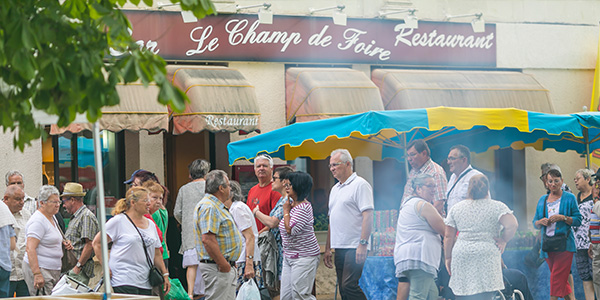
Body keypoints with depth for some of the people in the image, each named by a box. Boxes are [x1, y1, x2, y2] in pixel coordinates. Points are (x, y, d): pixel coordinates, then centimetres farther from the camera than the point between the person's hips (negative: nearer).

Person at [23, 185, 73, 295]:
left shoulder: (52, 218, 17)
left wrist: (63, 243, 11)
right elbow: (30, 249, -22)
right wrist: (37, 274, -28)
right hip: (40, 269, -10)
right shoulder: (38, 221, -14)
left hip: (53, 270, 10)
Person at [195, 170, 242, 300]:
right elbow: (207, 239, -25)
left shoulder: (217, 206, 20)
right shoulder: (209, 207, -16)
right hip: (217, 268, -11)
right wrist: (223, 264, -21)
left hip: (227, 267, 11)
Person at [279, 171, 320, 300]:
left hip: (304, 257, -10)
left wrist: (286, 210, -12)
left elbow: (290, 229, -23)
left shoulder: (303, 207, -16)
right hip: (289, 257, 10)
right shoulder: (292, 204, 13)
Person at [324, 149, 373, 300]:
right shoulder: (335, 189, 21)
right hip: (339, 248, 9)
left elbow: (368, 215, -14)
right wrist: (327, 248, 20)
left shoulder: (360, 184, -5)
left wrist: (363, 244, -21)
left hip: (355, 248, -9)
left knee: (349, 286, -18)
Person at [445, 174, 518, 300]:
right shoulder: (497, 207, 2)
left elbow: (448, 236, 9)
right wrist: (503, 241, 1)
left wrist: (448, 258, 16)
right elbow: (512, 225, -13)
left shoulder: (456, 208, 10)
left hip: (461, 256, 2)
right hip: (487, 258, -2)